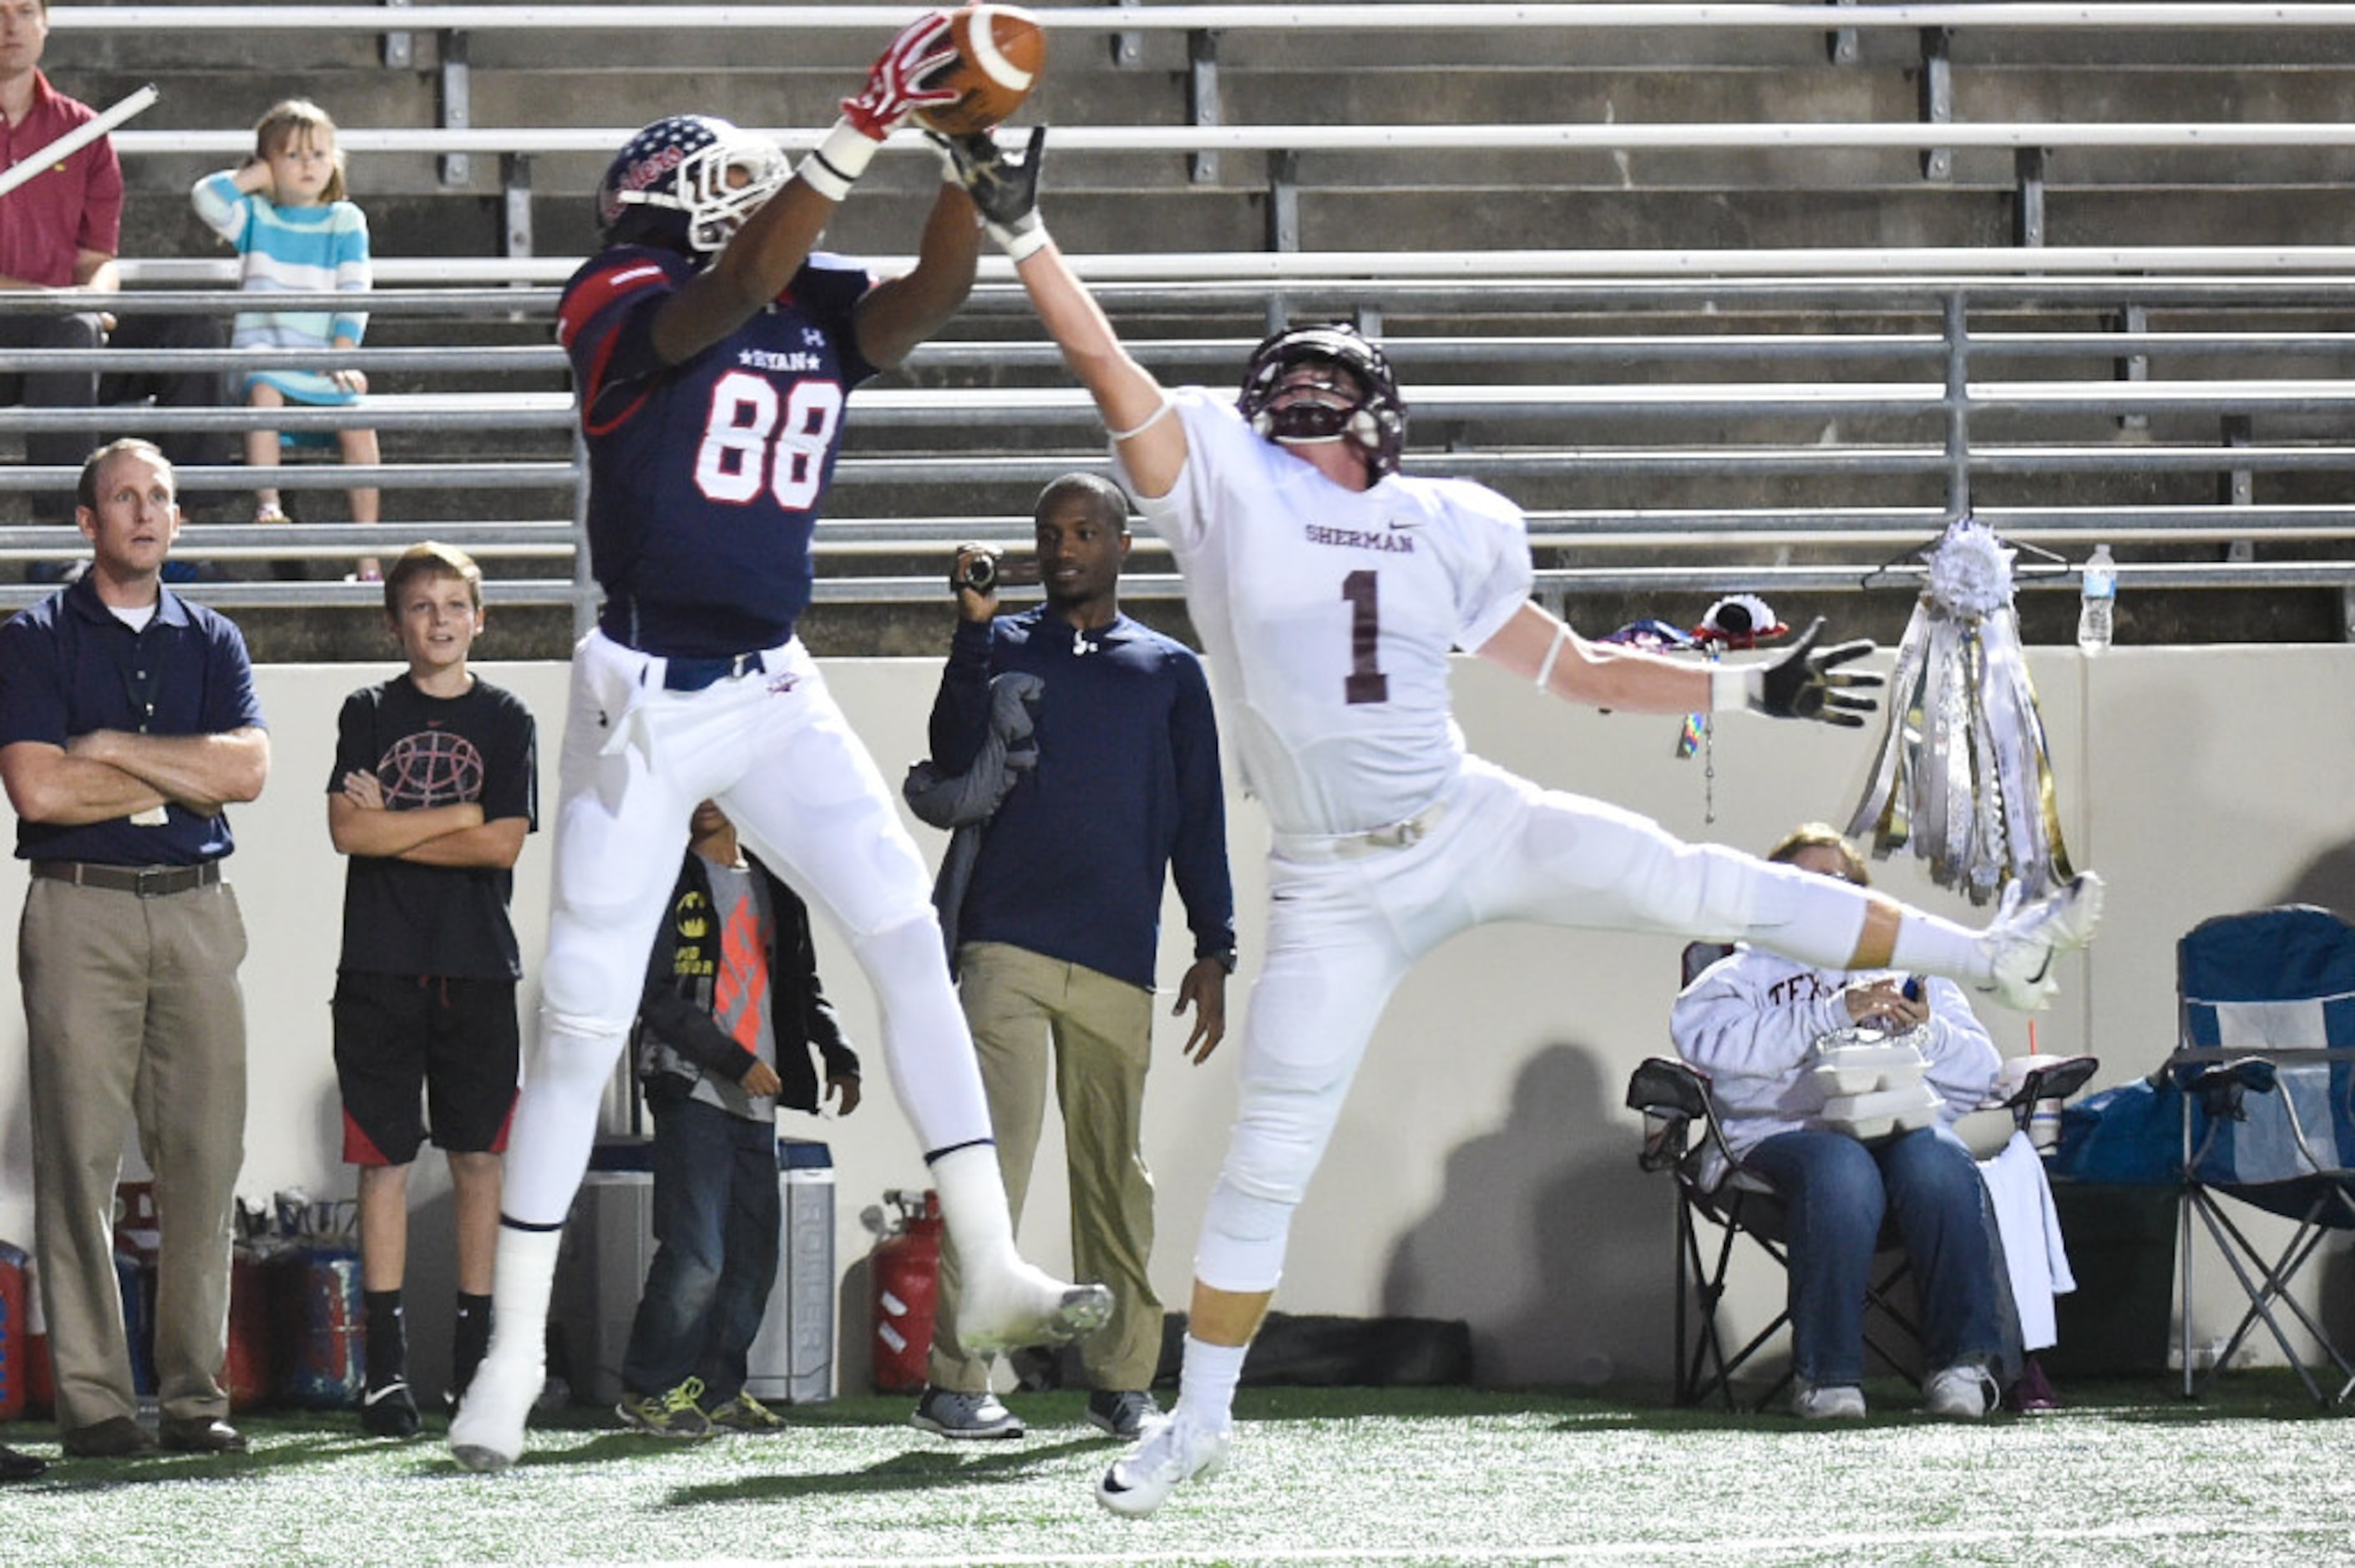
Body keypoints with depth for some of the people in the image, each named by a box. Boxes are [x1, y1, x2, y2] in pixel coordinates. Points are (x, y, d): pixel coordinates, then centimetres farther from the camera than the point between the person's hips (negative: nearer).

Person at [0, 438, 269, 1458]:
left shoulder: (211, 641, 15)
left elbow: (248, 769, -1)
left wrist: (112, 749, -6)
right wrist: (183, 781, -3)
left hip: (196, 913, 3)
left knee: (205, 1157, -1)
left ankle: (196, 1393, 3)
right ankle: (91, 1401, -7)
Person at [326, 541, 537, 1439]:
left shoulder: (505, 721, 7)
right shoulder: (369, 714, 8)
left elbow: (504, 844, -5)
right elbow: (347, 831, -5)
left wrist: (393, 825, -5)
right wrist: (460, 814, -7)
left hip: (477, 968, 0)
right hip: (381, 966, 0)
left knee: (476, 1158, 1)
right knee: (384, 1158, -1)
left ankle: (474, 1355, 5)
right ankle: (386, 1359, 0)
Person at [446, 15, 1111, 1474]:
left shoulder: (826, 313, 6)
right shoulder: (624, 309, -12)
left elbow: (939, 286, -10)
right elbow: (740, 287, -31)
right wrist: (870, 124, -37)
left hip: (776, 694, 5)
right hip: (642, 697, -5)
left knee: (910, 937, -8)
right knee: (585, 1020, -1)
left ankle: (993, 1272, -6)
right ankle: (514, 1351, 7)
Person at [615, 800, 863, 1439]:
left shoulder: (772, 886, 16)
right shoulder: (670, 881, -2)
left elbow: (803, 985, 23)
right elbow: (655, 997, -9)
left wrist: (838, 1056, 7)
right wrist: (736, 1061, -14)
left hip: (758, 1099, 6)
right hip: (692, 1091, -6)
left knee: (753, 1254, 5)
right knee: (696, 1253, -13)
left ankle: (718, 1389, 14)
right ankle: (648, 1388, -2)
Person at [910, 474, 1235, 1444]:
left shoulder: (1169, 671, 16)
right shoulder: (1002, 647, 13)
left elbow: (1200, 818, 15)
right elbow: (955, 760, -3)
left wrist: (1214, 950, 7)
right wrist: (973, 629, -10)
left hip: (1118, 962, 2)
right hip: (1005, 952, -2)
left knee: (1115, 1174, 6)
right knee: (988, 1162, -12)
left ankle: (1121, 1380, 14)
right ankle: (955, 1381, -14)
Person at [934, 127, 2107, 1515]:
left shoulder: (1444, 530, 5)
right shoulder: (1223, 485, -4)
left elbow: (1579, 670, 14)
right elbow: (1111, 371, -16)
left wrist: (1752, 690, 12)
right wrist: (1023, 234, -28)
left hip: (1473, 828, 2)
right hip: (1336, 892, -2)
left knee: (1694, 886, -12)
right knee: (1265, 1162, -1)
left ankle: (1994, 956, -4)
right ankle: (1201, 1420, 14)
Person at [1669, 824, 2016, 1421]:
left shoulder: (1908, 969, 29)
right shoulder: (1744, 975, 21)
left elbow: (1982, 1074, 17)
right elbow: (1706, 1037, -4)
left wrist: (1926, 1032, -5)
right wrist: (1834, 1014, -12)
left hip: (1904, 1122, 2)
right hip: (1791, 1128, -2)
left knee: (1938, 1166, -35)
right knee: (1841, 1172, -38)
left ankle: (1966, 1360, -34)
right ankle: (1826, 1374, -35)